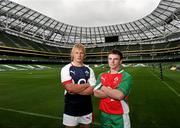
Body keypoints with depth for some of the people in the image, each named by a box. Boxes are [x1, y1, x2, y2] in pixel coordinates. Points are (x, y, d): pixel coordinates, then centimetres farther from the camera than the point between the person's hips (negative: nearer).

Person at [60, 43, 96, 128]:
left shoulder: (89, 70, 0)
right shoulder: (66, 69, -9)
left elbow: (92, 90, -7)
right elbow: (69, 88, -21)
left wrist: (75, 91, -18)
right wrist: (87, 84, -11)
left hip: (86, 108, 3)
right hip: (71, 109, -3)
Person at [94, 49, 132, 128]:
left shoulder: (126, 76, -13)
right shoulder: (101, 76, 0)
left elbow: (119, 95, -25)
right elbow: (96, 93, -10)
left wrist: (103, 87, -14)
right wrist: (114, 92, -19)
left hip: (120, 115, -3)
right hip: (104, 114, 4)